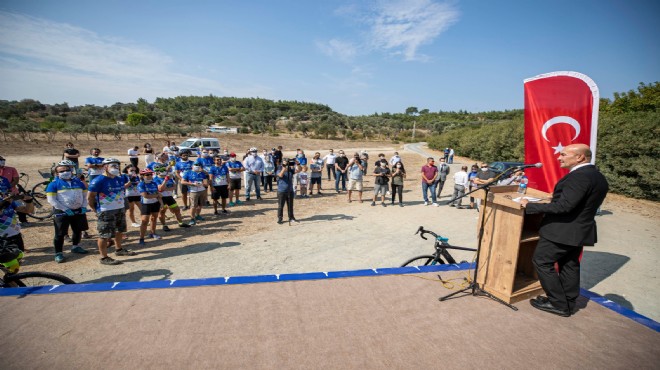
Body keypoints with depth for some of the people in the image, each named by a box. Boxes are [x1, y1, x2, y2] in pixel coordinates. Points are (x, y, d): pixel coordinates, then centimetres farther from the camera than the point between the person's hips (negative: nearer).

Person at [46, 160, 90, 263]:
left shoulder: (78, 181, 6)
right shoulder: (54, 184, -6)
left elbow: (85, 195, 12)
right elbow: (51, 200, -11)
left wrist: (84, 207, -2)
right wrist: (65, 209, -18)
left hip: (78, 211, 5)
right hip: (61, 212, -4)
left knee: (78, 230, 17)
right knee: (60, 234, 0)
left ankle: (75, 246, 37)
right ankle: (58, 253, 10)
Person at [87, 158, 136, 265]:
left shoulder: (119, 179, 5)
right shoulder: (98, 181, -18)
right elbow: (90, 197, -14)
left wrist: (120, 204, 15)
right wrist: (96, 210, -8)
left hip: (120, 209, 8)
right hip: (106, 212, -8)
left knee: (119, 231, 22)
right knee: (105, 235, 0)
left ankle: (119, 249, 40)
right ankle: (104, 257, 10)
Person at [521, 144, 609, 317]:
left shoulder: (579, 176, -23)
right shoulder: (598, 176, 10)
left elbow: (564, 206, -27)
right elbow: (584, 205, 16)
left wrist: (530, 206, -23)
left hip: (562, 231, -10)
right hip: (580, 230, 10)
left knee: (541, 261, 2)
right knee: (569, 265, 17)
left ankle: (559, 303, 10)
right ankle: (568, 304, 28)